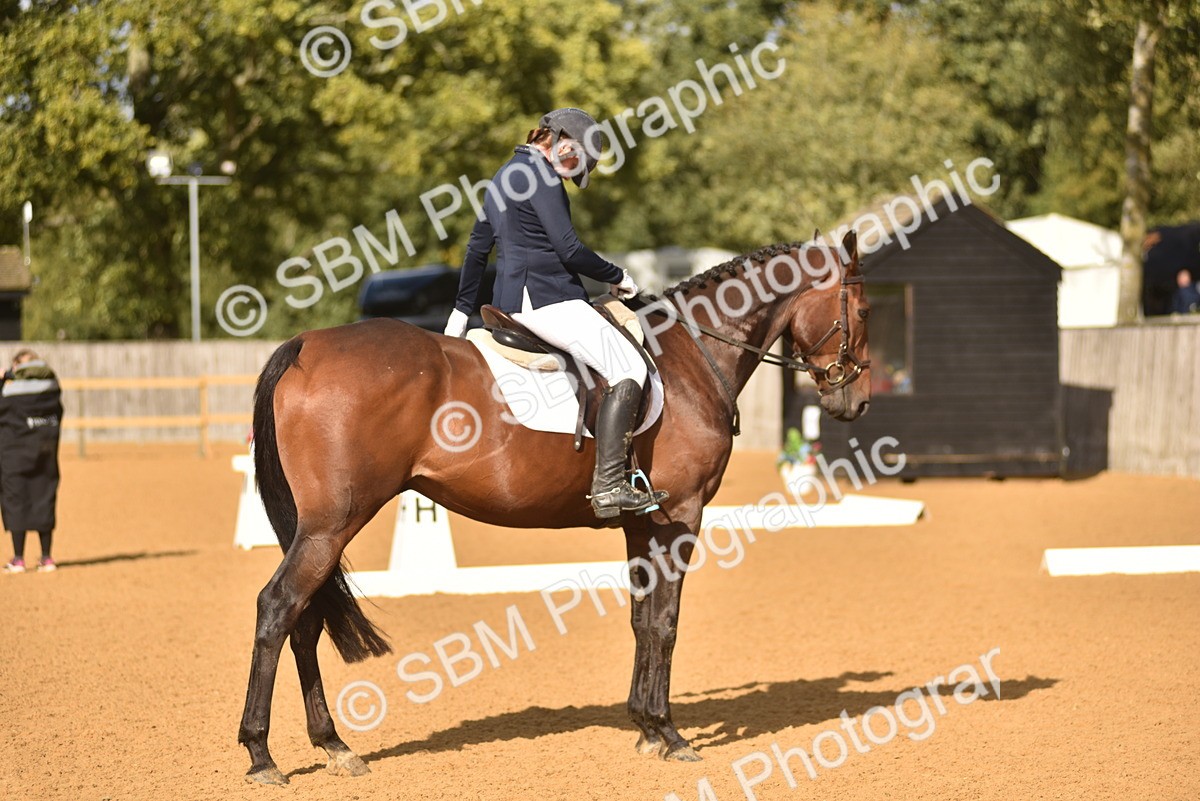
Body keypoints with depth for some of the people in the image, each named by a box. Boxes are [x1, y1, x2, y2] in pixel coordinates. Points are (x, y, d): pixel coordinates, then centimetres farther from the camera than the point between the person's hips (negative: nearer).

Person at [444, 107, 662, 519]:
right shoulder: (539, 175, -9)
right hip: (545, 296, -11)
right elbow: (569, 250, -15)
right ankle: (609, 486, -26)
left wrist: (462, 310, 33)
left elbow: (477, 246, 27)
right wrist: (617, 276, 0)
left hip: (510, 299, 11)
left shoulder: (505, 176, 22)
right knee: (628, 369, -16)